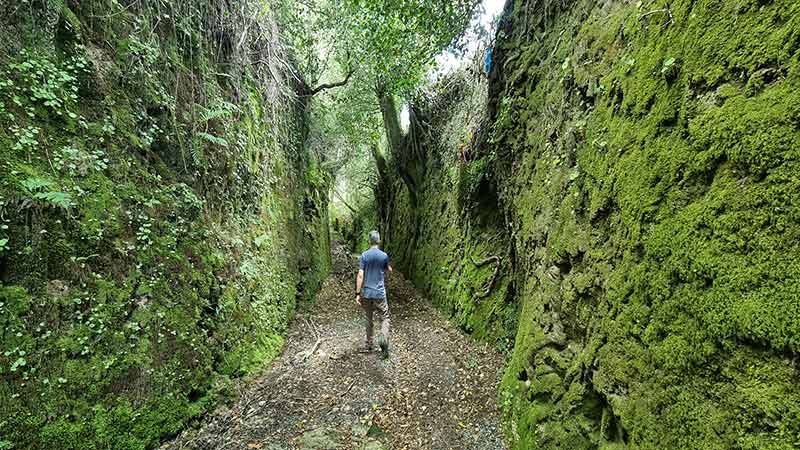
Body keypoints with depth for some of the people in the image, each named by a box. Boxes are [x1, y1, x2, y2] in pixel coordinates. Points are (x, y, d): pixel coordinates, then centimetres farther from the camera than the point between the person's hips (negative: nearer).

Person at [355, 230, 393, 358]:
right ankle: (383, 339, -18)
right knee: (384, 319, 7)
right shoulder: (384, 256, -4)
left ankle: (368, 345, 25)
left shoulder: (364, 256, -5)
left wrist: (358, 293, -6)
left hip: (366, 293, 2)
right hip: (379, 293, -1)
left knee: (368, 319, 15)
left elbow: (360, 275, -9)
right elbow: (389, 270, 14)